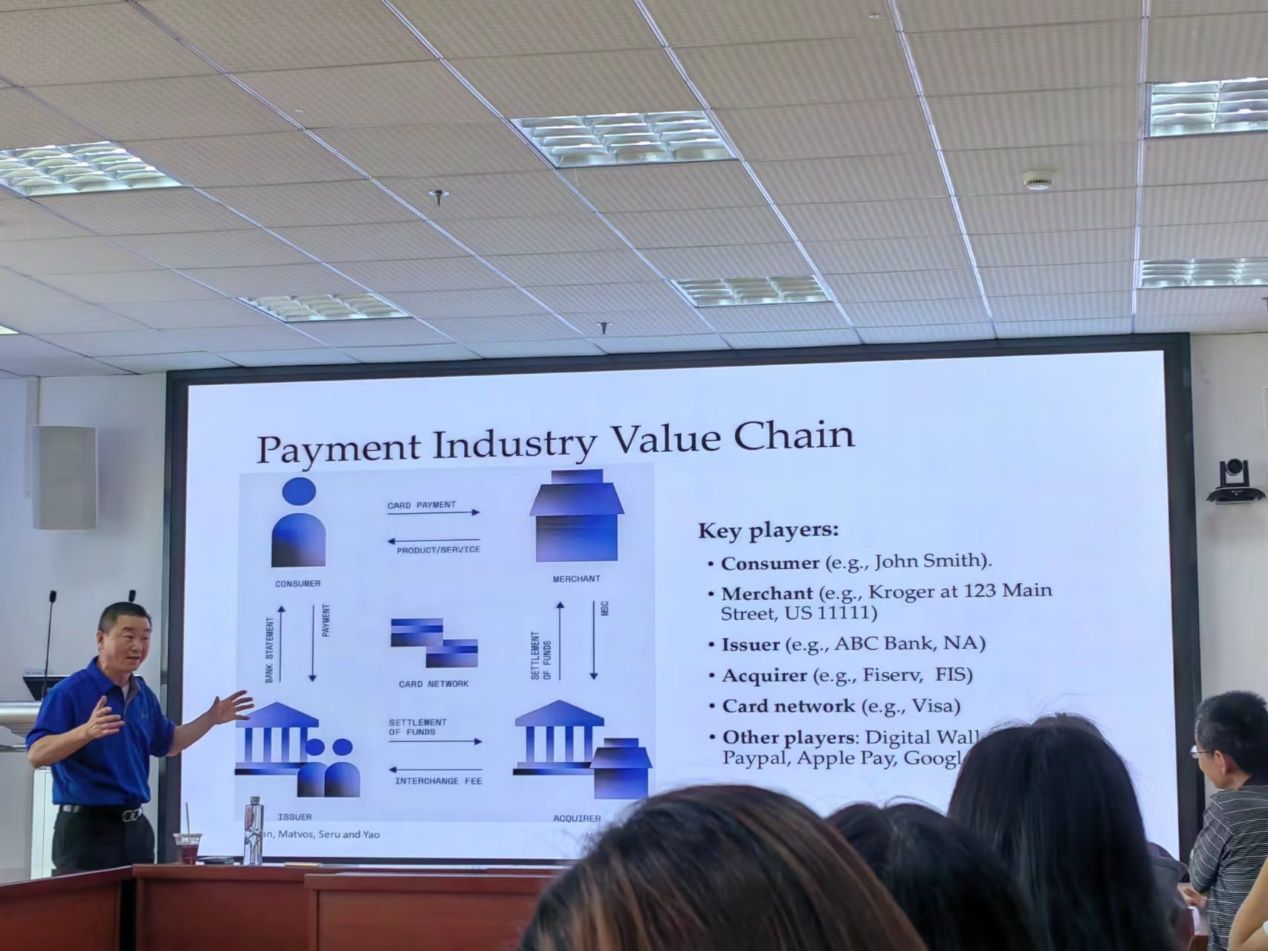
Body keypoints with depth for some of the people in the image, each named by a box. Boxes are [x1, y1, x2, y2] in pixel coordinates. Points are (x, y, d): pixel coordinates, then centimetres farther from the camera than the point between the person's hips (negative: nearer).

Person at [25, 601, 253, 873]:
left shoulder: (144, 695, 11)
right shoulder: (68, 692, -12)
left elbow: (166, 744, 27)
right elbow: (35, 755, -20)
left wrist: (211, 718, 17)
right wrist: (86, 732, -35)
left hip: (135, 826, 8)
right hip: (86, 827, -7)